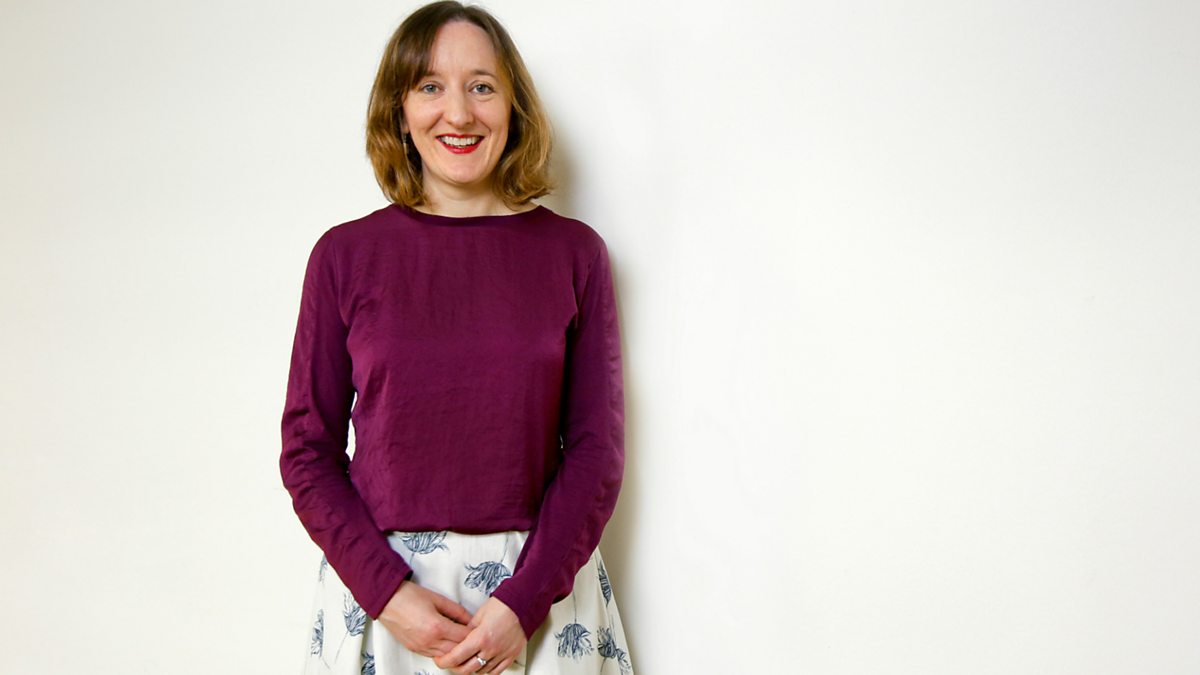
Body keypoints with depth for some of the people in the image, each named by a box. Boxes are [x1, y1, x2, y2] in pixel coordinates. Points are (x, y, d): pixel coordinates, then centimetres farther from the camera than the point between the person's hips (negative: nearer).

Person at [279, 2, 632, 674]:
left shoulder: (574, 251, -2)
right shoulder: (346, 254, -2)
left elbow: (596, 446, -2)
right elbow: (308, 450, 0)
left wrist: (524, 600, -11)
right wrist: (388, 591, -11)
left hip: (543, 582, 0)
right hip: (376, 574, 0)